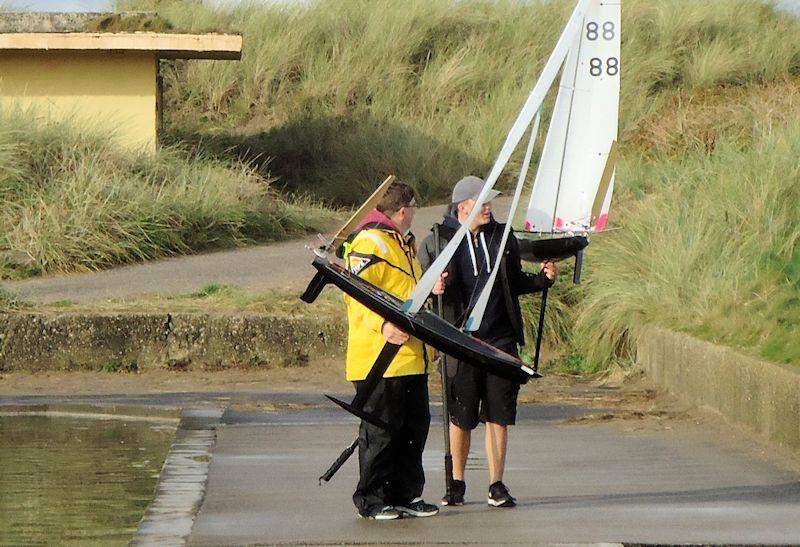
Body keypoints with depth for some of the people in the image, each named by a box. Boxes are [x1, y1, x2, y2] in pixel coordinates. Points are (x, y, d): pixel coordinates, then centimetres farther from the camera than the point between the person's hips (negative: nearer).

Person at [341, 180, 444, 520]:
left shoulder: (403, 244, 23)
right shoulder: (370, 244, -11)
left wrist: (429, 289, 17)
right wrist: (382, 325, -31)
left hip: (410, 358, 10)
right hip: (380, 357, -10)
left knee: (415, 425, 11)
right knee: (381, 430, -5)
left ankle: (404, 495, 19)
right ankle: (370, 499, 2)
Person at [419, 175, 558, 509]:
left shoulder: (502, 237, 9)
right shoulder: (438, 241, -3)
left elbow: (515, 281, 19)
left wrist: (543, 278, 2)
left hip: (500, 340, 3)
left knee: (498, 415, 2)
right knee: (461, 416, 4)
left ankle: (496, 486, 7)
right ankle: (457, 484, 18)